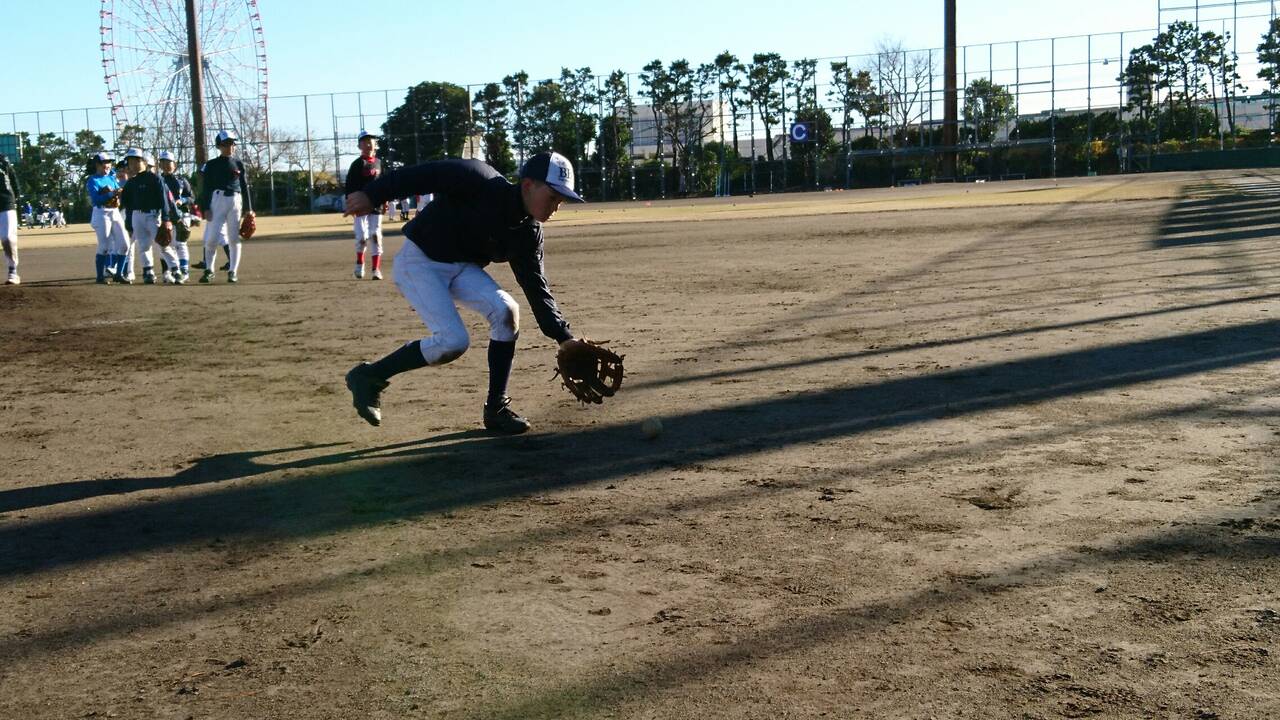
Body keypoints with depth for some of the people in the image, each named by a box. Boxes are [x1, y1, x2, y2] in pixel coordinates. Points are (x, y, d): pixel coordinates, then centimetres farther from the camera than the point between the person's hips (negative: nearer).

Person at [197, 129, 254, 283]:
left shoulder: (238, 164, 9)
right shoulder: (212, 165, 4)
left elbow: (245, 187, 11)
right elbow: (206, 188, 3)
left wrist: (248, 209, 7)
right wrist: (206, 208, -6)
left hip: (235, 201, 1)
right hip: (217, 200, -1)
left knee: (234, 238, 3)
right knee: (212, 238, -5)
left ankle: (233, 271, 9)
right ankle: (209, 270, 8)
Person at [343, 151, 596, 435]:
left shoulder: (529, 233, -6)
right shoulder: (483, 183, -24)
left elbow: (537, 289, -4)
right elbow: (426, 174, -24)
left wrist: (564, 337, -13)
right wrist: (372, 195, -31)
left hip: (462, 268, 6)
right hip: (419, 261, -6)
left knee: (506, 310, -17)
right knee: (452, 341, -19)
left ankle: (496, 409, -4)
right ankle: (368, 377, 1)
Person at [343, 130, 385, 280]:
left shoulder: (379, 163, 10)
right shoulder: (357, 164, -5)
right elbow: (350, 186, -9)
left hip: (376, 205, 4)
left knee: (376, 236, 0)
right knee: (362, 236, -9)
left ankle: (376, 269, 3)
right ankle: (359, 262, 16)